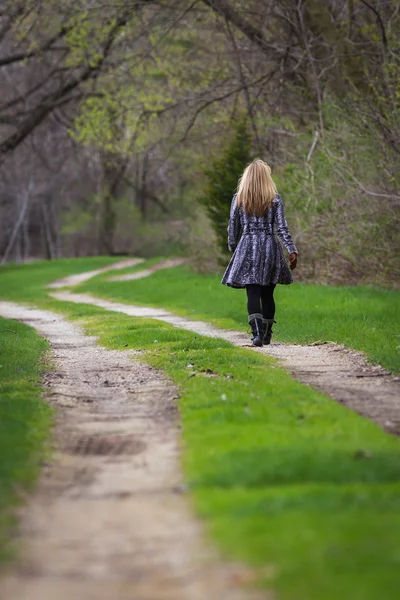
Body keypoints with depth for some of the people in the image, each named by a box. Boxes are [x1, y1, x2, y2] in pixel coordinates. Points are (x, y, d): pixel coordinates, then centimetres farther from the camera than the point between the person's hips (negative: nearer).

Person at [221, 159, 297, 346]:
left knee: (253, 294, -5)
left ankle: (257, 333, -22)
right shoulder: (275, 199, -1)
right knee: (267, 294, 12)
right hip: (270, 247, 1)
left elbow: (233, 228, 6)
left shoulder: (238, 199, 1)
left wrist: (233, 248, 20)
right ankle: (266, 334, 18)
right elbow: (281, 227, -6)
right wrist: (292, 250, -5)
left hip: (248, 247, -1)